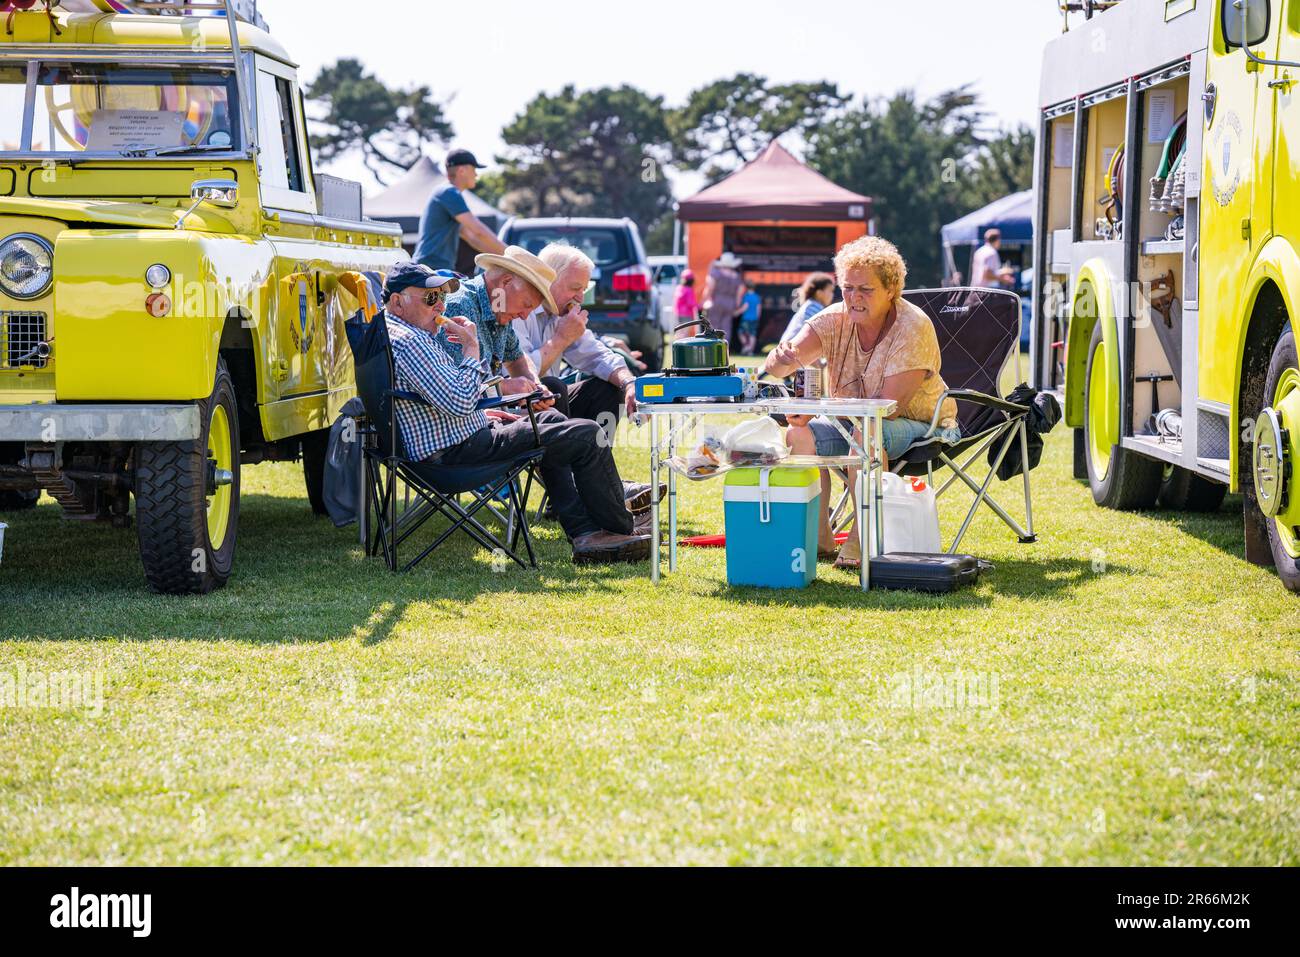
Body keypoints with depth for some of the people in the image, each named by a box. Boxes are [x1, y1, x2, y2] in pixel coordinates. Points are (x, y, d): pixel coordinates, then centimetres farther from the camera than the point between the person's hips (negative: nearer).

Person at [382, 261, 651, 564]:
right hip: (456, 451, -12)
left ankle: (585, 532, 19)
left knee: (550, 421, 28)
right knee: (586, 436, -8)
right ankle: (620, 529, 10)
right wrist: (471, 348, -14)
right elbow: (460, 402, -27)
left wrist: (484, 415, 17)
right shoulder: (407, 342, -20)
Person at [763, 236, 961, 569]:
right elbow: (776, 366, -19)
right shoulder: (835, 320, -7)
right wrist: (780, 358, -46)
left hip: (919, 425, -5)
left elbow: (889, 405, -28)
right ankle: (819, 535, -8)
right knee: (799, 435, -20)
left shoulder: (913, 329, -21)